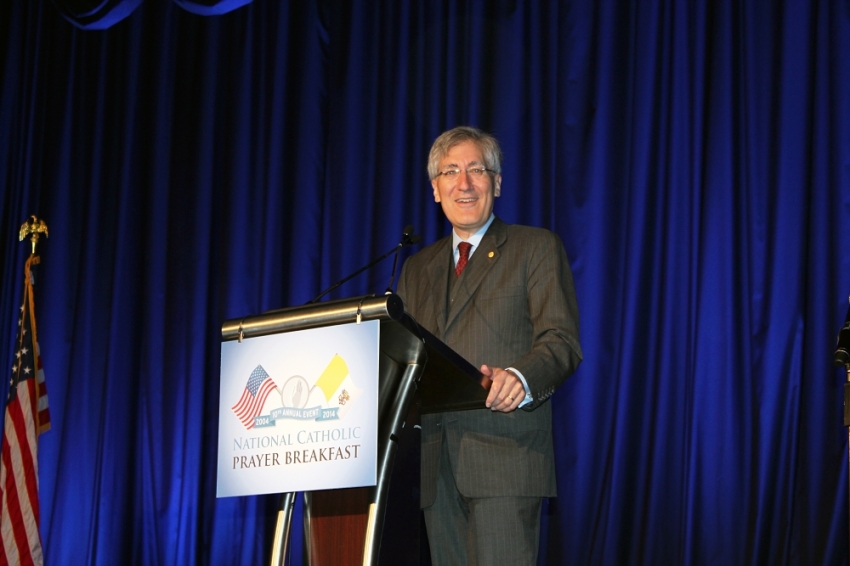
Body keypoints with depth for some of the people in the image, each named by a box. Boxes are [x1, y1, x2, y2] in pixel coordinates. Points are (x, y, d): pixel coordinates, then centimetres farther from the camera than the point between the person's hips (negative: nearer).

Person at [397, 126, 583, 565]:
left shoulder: (536, 248, 6)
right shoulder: (418, 269, 23)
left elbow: (561, 340, -5)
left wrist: (520, 378, -26)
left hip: (504, 451, -5)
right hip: (436, 463, 6)